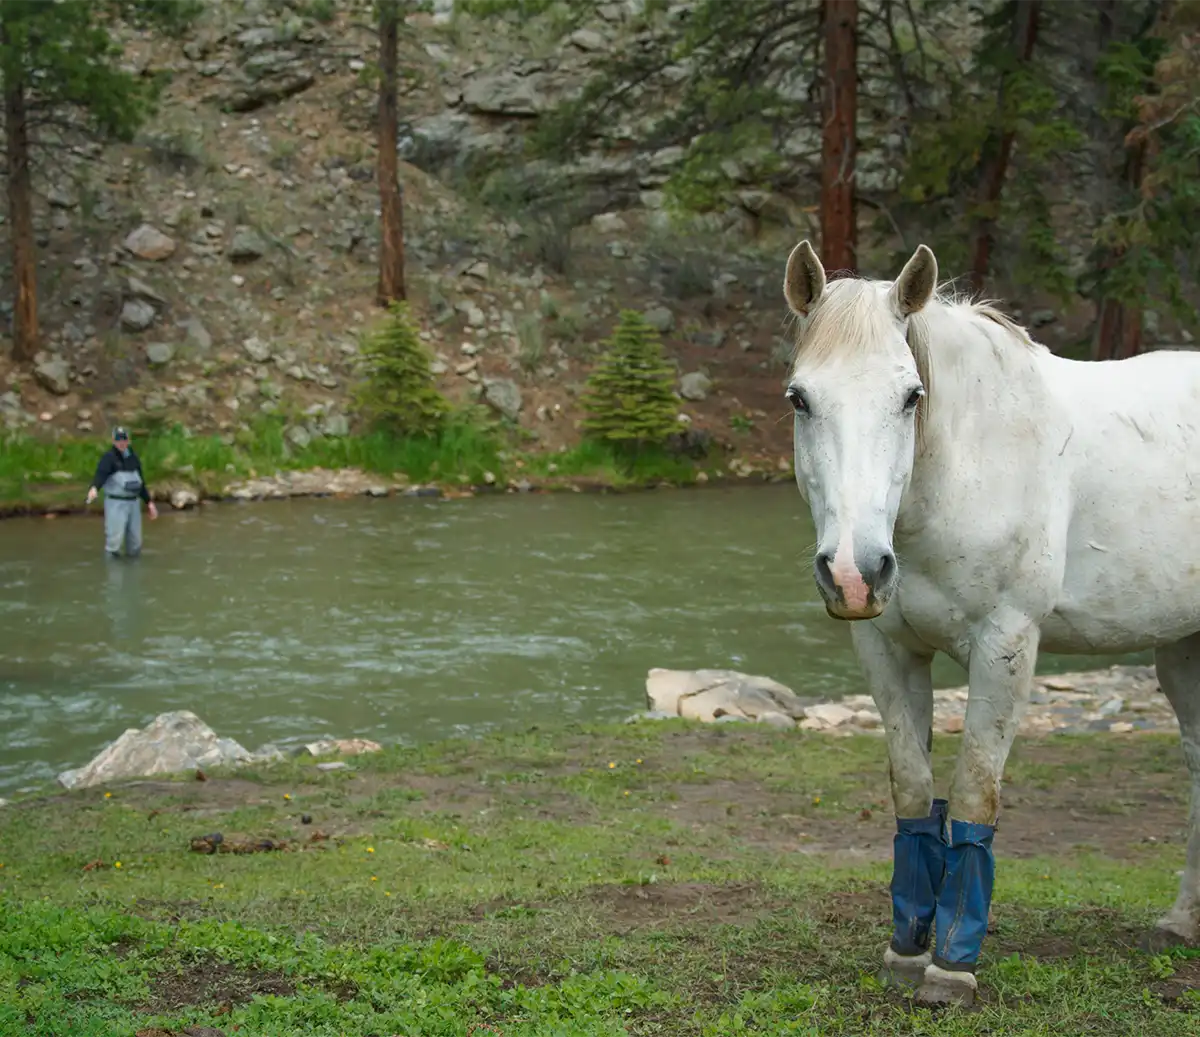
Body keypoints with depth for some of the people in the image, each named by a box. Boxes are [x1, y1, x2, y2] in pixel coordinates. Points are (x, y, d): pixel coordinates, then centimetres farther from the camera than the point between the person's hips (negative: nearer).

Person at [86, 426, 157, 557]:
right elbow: (100, 475, -28)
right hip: (116, 503, -6)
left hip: (134, 503, 6)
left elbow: (141, 482, 19)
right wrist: (94, 488, -49)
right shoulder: (109, 458, -10)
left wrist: (149, 502, 15)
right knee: (115, 539, -11)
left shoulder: (133, 458, 11)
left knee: (135, 540, 8)